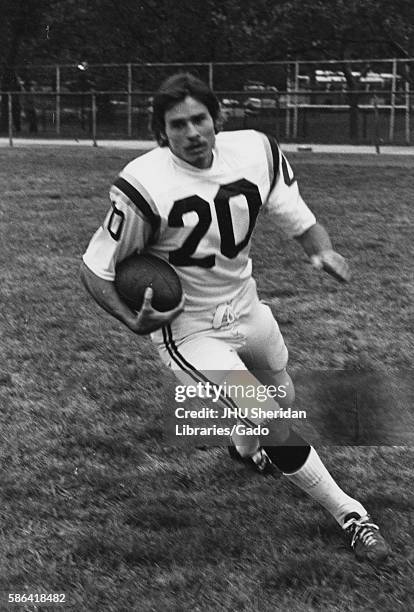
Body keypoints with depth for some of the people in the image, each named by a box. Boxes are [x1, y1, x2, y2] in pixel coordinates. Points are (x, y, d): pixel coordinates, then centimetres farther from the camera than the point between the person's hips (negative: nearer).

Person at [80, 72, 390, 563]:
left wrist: (323, 251, -22)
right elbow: (95, 269, -16)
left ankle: (246, 447, 63)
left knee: (284, 398, 28)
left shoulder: (256, 151, -13)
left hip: (246, 308, 6)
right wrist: (134, 322, -29)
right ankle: (348, 514, 4)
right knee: (277, 428, -17)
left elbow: (298, 218, -1)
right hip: (188, 330, -6)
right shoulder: (143, 186, -27)